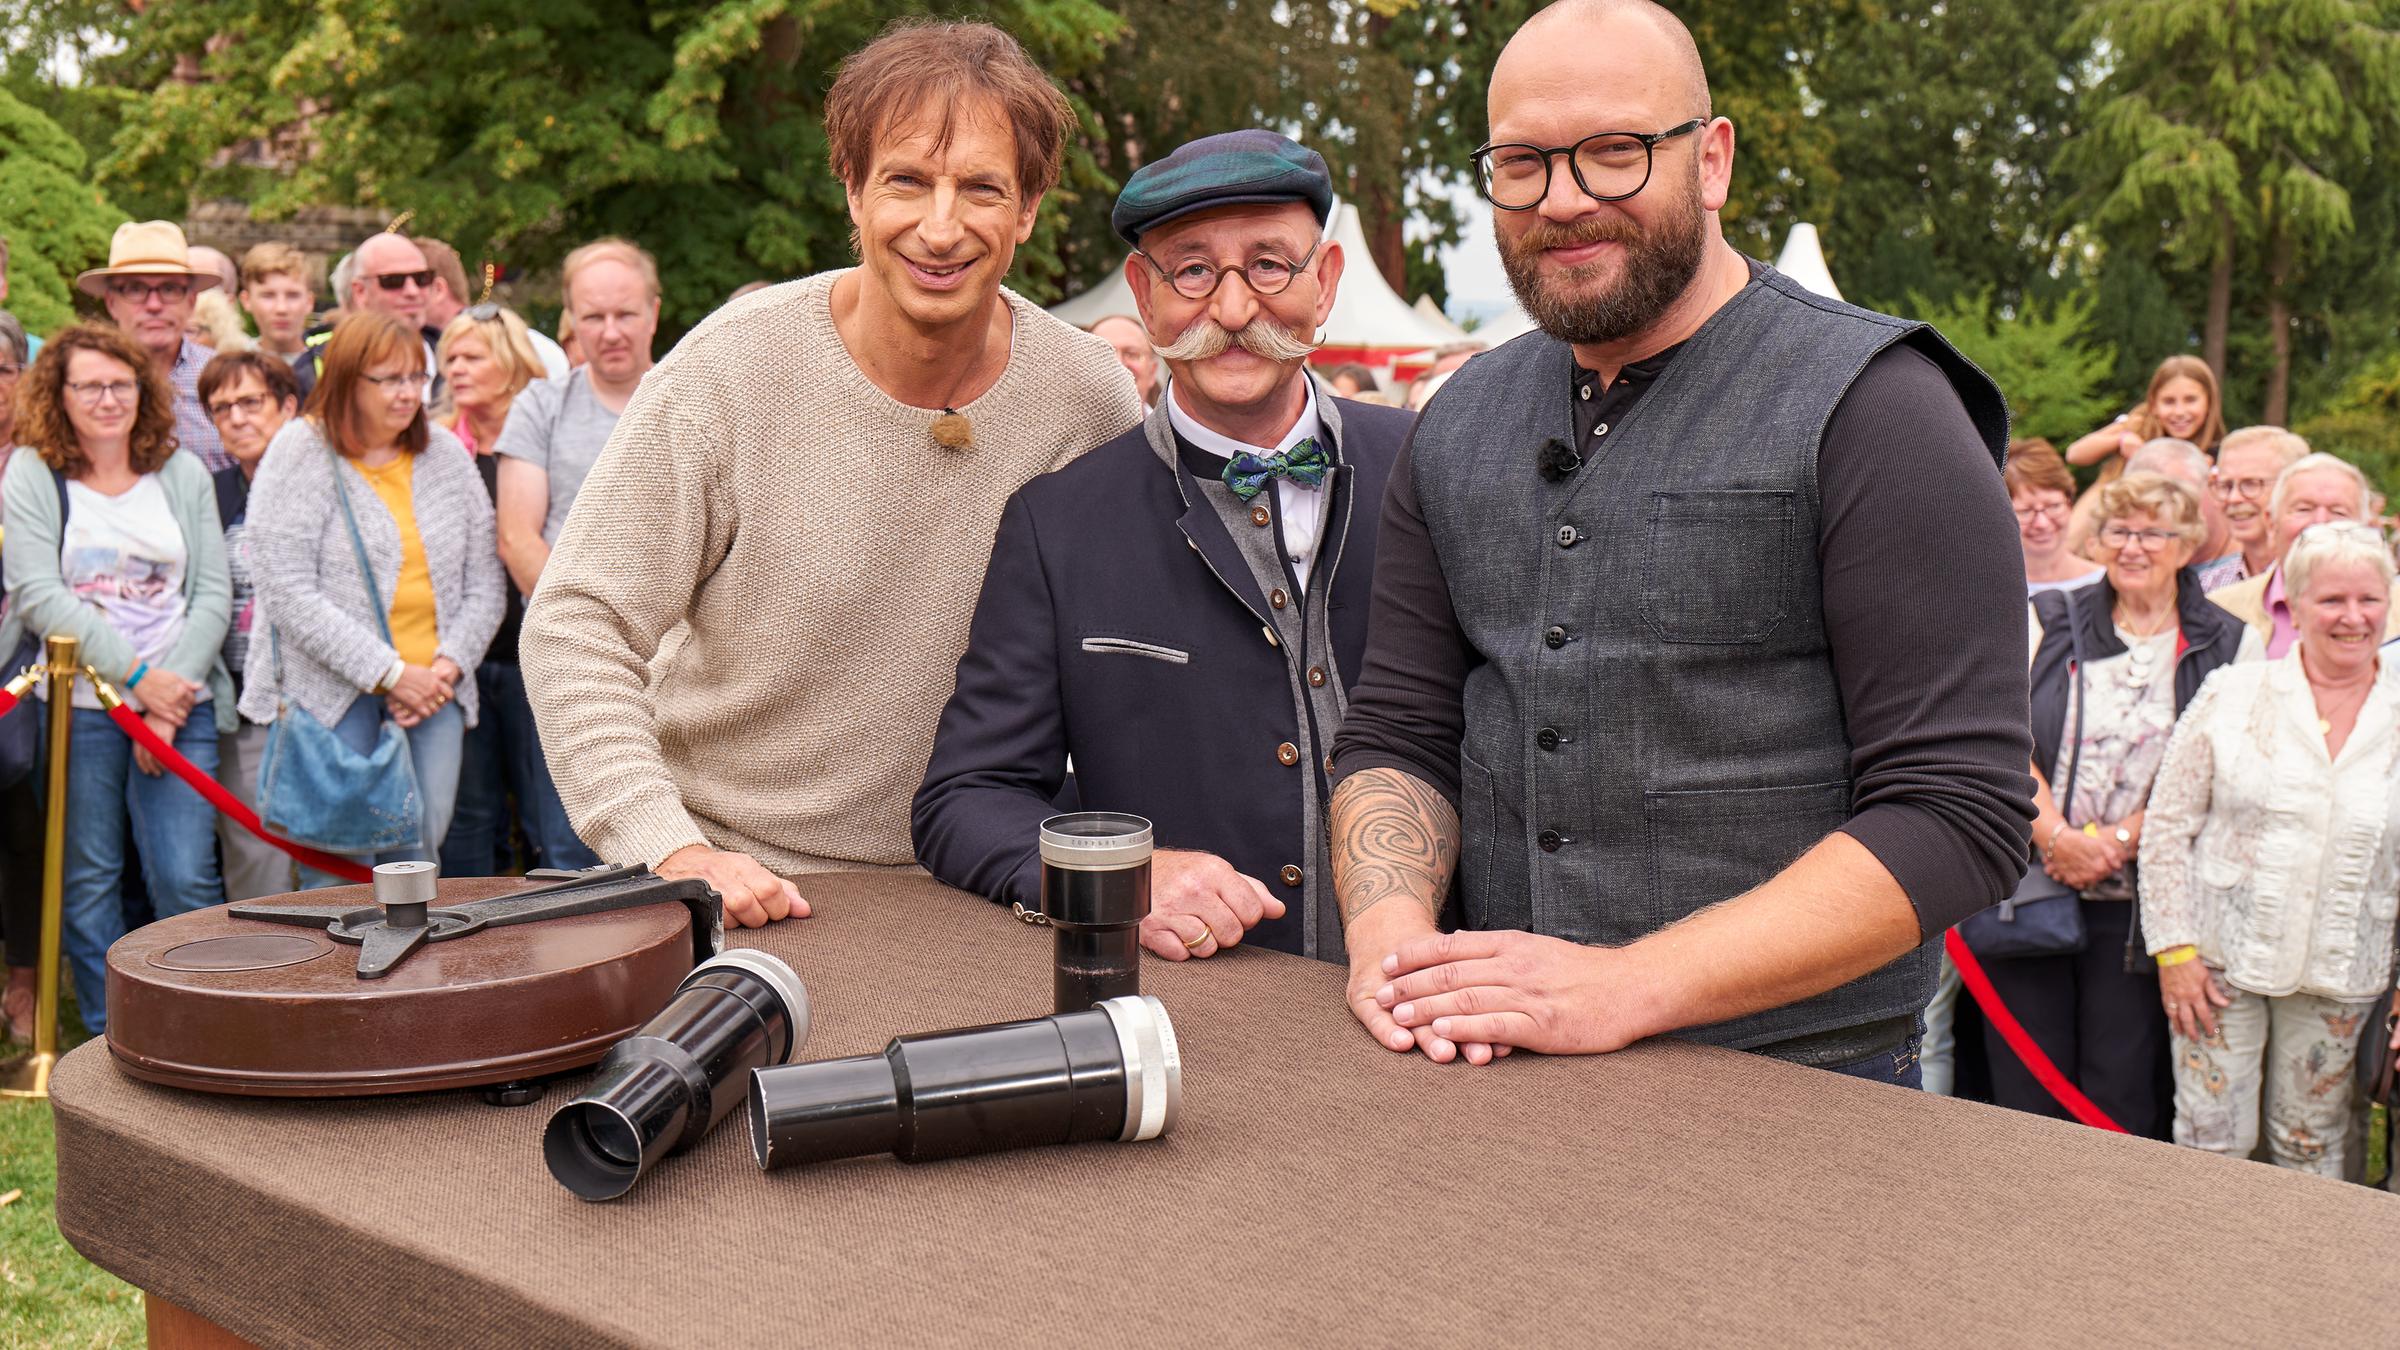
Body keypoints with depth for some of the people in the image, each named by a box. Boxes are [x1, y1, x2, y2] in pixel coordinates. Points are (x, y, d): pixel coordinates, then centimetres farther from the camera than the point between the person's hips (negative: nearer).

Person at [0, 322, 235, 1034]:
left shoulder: (183, 472, 11)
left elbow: (214, 592, 5)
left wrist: (172, 696, -7)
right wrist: (136, 675, -13)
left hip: (181, 704, 1)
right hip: (76, 703, -1)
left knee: (186, 877, -5)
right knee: (88, 876, 3)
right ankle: (108, 1041, 14)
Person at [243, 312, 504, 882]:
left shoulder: (446, 453, 11)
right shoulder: (300, 454, -3)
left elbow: (485, 581, 12)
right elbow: (289, 595, -11)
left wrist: (448, 665, -4)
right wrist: (389, 672, -14)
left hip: (433, 688, 4)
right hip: (332, 691, -4)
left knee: (417, 854, 1)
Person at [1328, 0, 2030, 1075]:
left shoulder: (1868, 408, -8)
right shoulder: (1458, 429, 10)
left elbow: (1961, 815, -14)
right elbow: (1396, 733, 11)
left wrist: (1627, 987, -20)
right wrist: (1389, 932, -10)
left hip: (1799, 1087, -3)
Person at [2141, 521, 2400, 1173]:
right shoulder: (2233, 693, -3)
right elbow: (2168, 825, -1)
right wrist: (2174, 948, -6)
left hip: (2339, 972, 1)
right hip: (2222, 957, -1)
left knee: (2313, 1150, 12)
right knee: (2211, 1143, 1)